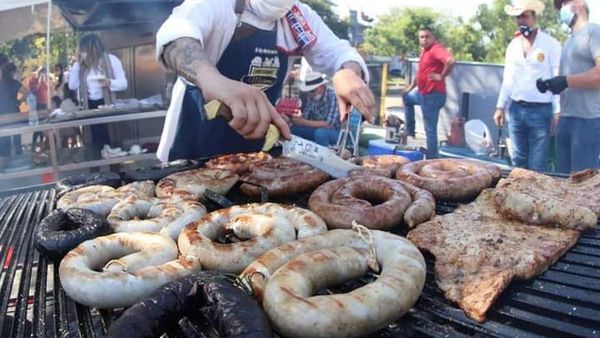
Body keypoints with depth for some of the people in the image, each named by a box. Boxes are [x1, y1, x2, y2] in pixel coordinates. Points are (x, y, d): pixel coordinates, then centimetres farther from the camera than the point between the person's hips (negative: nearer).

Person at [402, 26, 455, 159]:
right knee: (407, 98, 35)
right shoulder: (424, 50, 14)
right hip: (422, 92, 11)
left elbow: (450, 61, -36)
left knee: (430, 129, -6)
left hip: (433, 95, -11)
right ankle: (410, 131, 37)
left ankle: (432, 159, 2)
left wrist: (441, 76, -24)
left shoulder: (436, 49, -18)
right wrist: (411, 86, 25)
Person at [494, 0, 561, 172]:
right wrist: (500, 106, 10)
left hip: (540, 111, -5)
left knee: (537, 167, -2)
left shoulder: (551, 44, -5)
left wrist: (557, 113, -11)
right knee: (519, 162, 13)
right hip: (516, 110, 5)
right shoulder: (513, 45, 11)